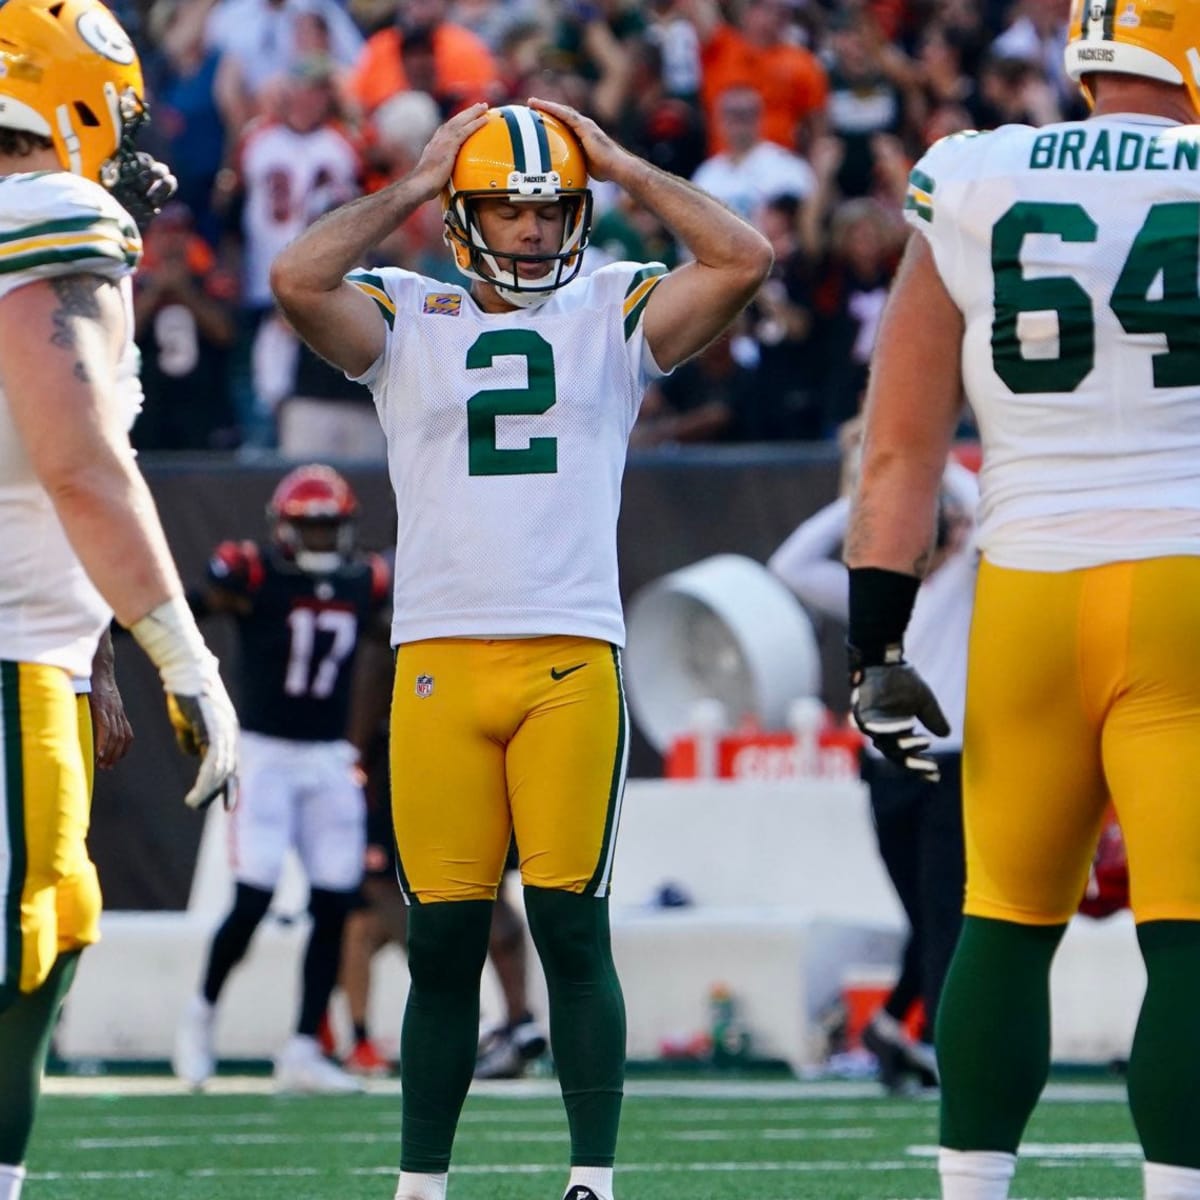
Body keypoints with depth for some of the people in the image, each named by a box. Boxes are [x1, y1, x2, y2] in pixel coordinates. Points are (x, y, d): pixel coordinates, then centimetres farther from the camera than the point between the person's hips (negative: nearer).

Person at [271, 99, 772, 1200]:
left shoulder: (617, 314, 12)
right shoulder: (405, 320, 11)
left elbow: (743, 261, -2)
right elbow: (297, 280, -7)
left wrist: (626, 169, 5)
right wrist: (415, 187, 2)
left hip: (574, 656, 0)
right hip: (440, 655, 1)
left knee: (573, 930, -5)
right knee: (444, 942, 3)